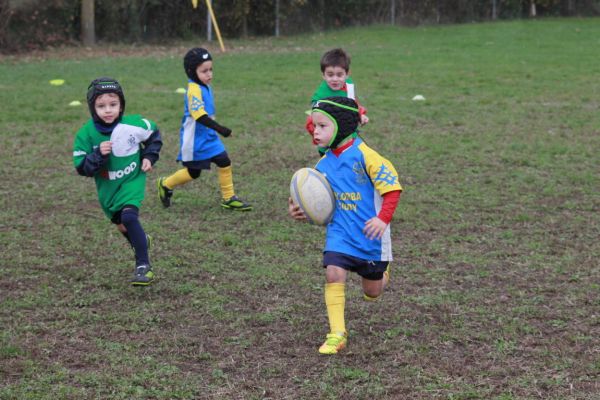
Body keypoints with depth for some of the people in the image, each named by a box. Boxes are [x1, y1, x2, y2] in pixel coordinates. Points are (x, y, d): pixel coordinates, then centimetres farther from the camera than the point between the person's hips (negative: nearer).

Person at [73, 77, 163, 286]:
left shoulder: (134, 124, -20)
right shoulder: (86, 134, -20)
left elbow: (154, 134, 3)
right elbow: (81, 167, -18)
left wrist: (149, 156, -6)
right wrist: (98, 155, -33)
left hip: (132, 180, -3)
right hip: (107, 187, 3)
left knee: (129, 216, -24)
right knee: (121, 224, 18)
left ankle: (144, 266, -16)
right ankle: (141, 242, 52)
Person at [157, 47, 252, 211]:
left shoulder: (205, 87, 6)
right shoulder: (194, 90, -22)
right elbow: (199, 115, -32)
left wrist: (216, 129, 25)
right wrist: (219, 128, -38)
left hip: (209, 136, 8)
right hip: (194, 140, -8)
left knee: (224, 162, -1)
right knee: (193, 173, 5)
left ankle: (229, 198, 8)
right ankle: (165, 184, 28)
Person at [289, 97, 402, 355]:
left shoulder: (364, 155, -18)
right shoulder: (323, 164, 1)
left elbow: (392, 187, -16)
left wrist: (384, 218, -27)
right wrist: (301, 211, -8)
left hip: (370, 233, -4)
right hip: (340, 232, 4)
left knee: (372, 292, 11)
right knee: (333, 273, -18)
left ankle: (382, 273, 49)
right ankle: (337, 334, -9)